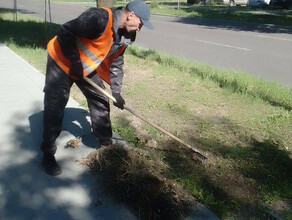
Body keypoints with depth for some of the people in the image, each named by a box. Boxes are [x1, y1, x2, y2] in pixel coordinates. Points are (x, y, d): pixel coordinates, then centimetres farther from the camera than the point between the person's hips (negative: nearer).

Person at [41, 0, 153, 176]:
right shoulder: (100, 18, -32)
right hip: (62, 61, -8)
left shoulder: (125, 35, -5)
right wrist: (75, 62, -25)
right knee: (54, 109, -5)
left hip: (87, 67, 8)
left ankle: (106, 142, 26)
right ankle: (48, 154, 9)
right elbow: (65, 32, -31)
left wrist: (116, 92, 1)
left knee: (100, 101, 10)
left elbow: (116, 63, 5)